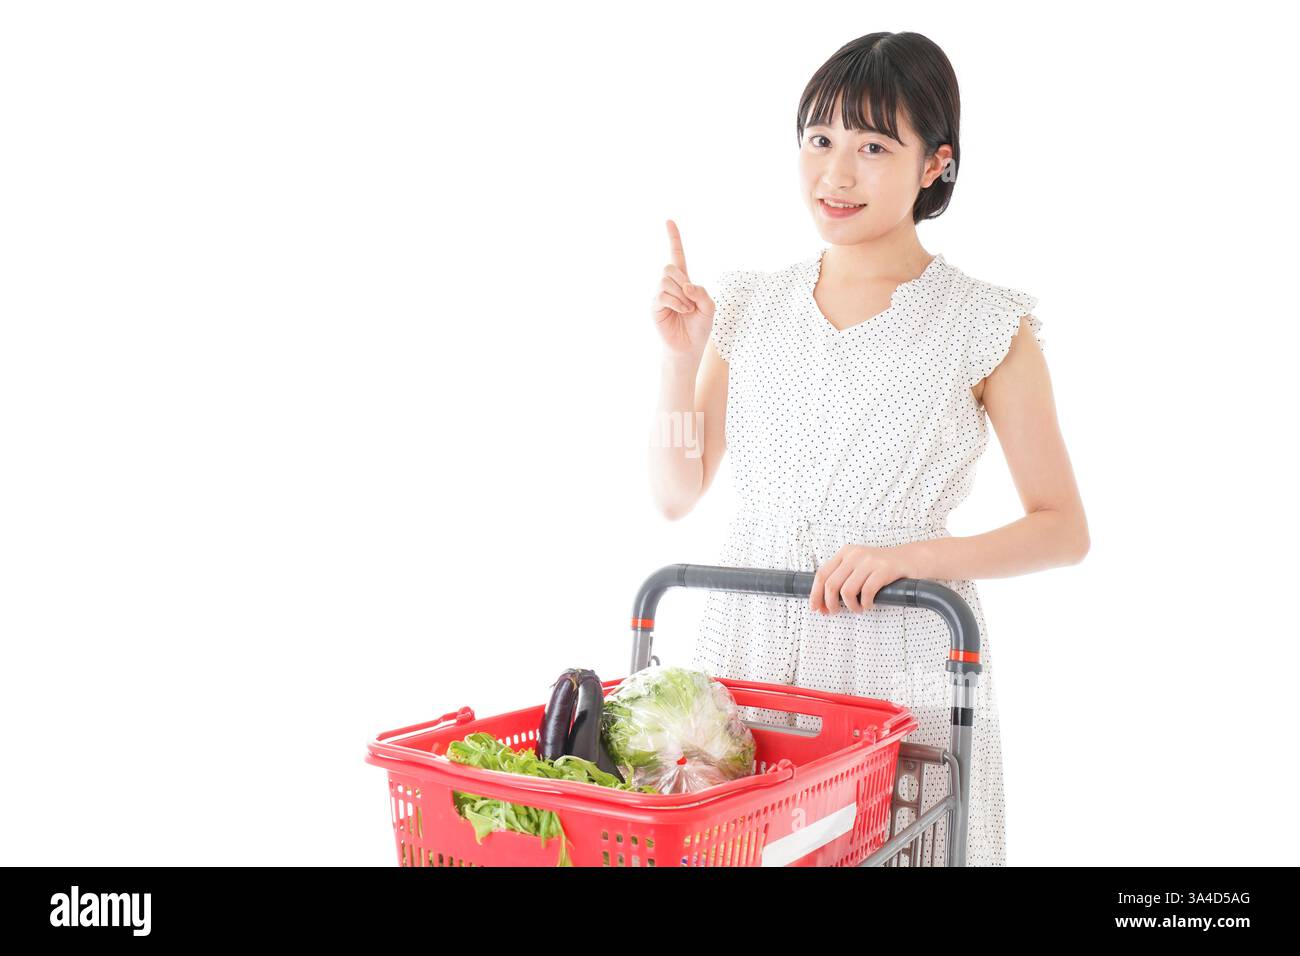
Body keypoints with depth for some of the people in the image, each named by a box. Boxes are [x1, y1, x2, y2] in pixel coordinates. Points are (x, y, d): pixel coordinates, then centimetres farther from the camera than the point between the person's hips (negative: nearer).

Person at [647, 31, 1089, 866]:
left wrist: (913, 553, -18)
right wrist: (683, 355, -4)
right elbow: (677, 494, 8)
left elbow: (1064, 530, -3)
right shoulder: (751, 309, 7)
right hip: (749, 646, 3)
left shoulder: (987, 327, -4)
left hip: (902, 663, -3)